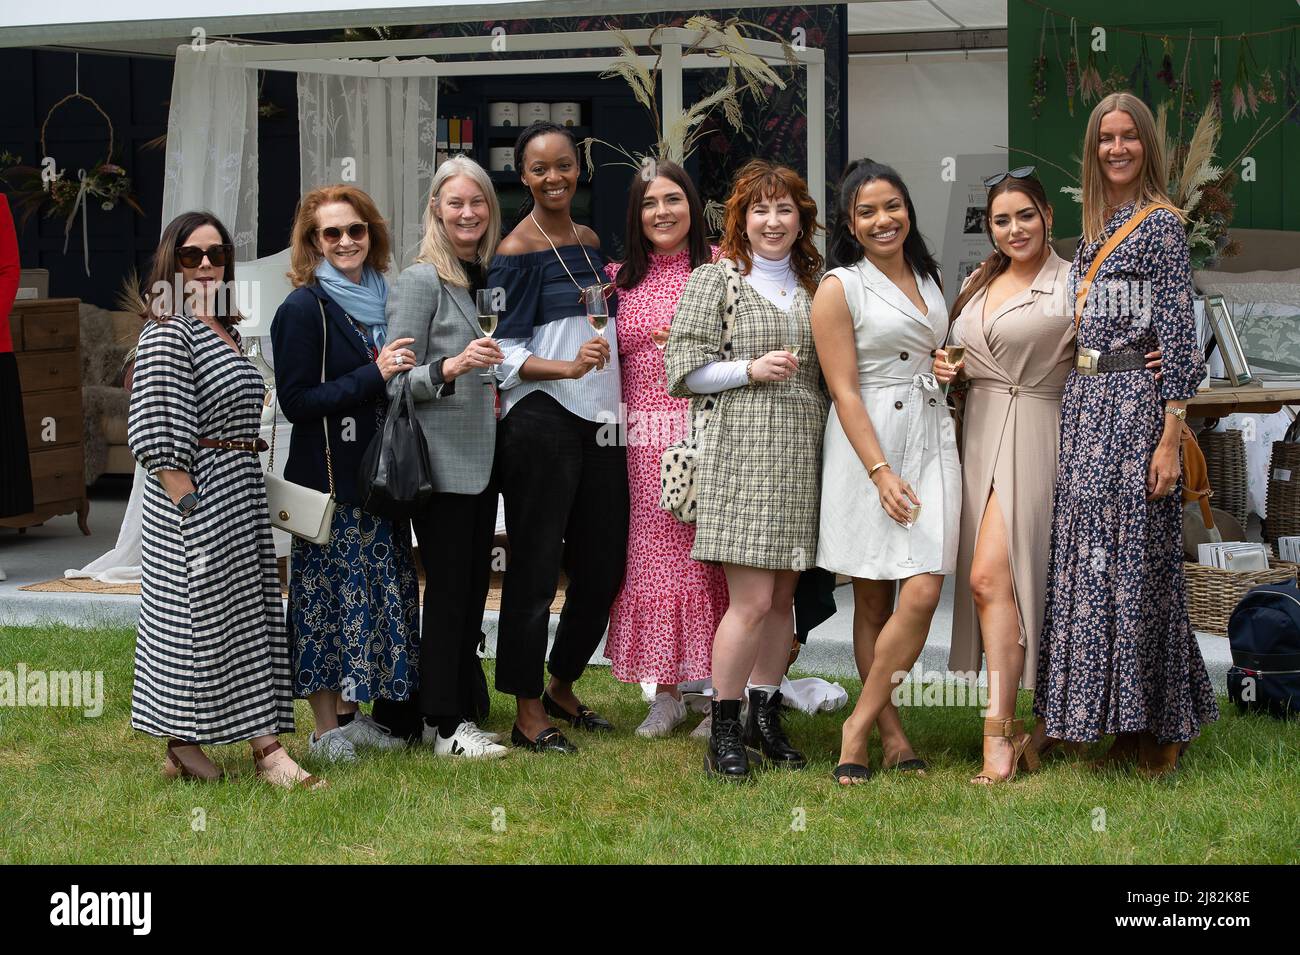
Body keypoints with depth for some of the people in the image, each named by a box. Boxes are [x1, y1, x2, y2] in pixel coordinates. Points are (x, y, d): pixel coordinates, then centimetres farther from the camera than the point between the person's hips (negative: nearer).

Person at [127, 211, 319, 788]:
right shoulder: (167, 334, -13)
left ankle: (265, 747, 11)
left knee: (251, 620, 8)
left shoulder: (225, 332, 15)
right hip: (198, 502, -9)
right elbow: (158, 436, -18)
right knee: (197, 617, -2)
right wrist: (188, 505, -21)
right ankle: (183, 750, 5)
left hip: (241, 498, 9)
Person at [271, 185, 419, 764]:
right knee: (329, 598, -3)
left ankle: (353, 714, 20)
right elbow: (295, 401, -15)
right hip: (329, 478, -8)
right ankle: (326, 731, 5)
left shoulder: (380, 299, 13)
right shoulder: (304, 308, -9)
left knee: (377, 596, 10)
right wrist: (374, 376, -19)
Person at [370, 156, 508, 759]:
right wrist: (452, 368, -26)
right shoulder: (420, 281, -8)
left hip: (482, 458, 7)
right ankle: (443, 722, 1)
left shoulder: (489, 279, 14)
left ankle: (456, 710, 15)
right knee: (448, 589, -5)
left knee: (473, 588, 8)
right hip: (441, 460, -7)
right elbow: (397, 382, -12)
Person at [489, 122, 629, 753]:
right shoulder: (516, 251, -6)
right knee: (536, 566, -2)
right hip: (541, 422, -7)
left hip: (598, 422, 7)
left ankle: (561, 687, 27)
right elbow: (504, 351, -10)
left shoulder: (591, 243, 14)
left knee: (603, 566, 9)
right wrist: (568, 367, -24)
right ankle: (528, 710, 7)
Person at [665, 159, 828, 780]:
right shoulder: (714, 280, 2)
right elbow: (684, 371, -3)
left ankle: (764, 715, 21)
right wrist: (751, 369, -12)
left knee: (784, 595, 8)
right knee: (753, 600, -9)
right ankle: (723, 730, 4)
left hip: (803, 454, 5)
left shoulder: (815, 284, 16)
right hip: (742, 453, -5)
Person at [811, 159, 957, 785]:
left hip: (931, 438, 5)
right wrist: (881, 472, -17)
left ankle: (861, 724, 3)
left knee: (922, 593, -7)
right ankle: (892, 735, 9)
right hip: (866, 445, -5)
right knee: (872, 600, 0)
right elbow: (844, 391, -10)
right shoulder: (840, 288, -3)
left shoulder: (929, 279, 15)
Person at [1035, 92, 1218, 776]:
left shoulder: (1161, 225, -6)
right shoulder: (1094, 231, 17)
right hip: (1083, 405, 8)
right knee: (1089, 554, 7)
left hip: (1134, 404, -8)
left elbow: (1177, 334, -11)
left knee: (1133, 554, -6)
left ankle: (1156, 731, 4)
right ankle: (1115, 720, 16)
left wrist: (1170, 437, -17)